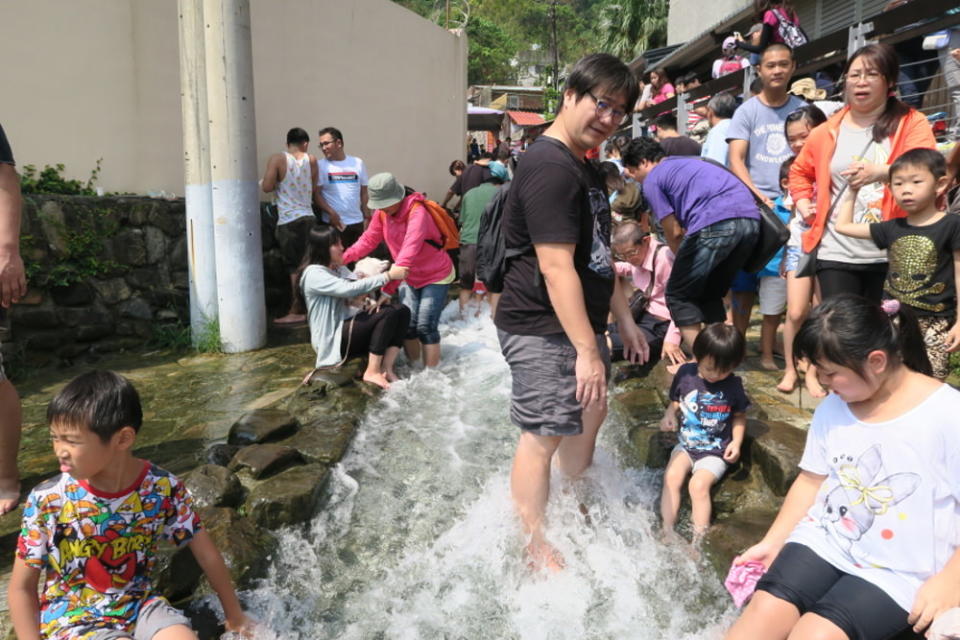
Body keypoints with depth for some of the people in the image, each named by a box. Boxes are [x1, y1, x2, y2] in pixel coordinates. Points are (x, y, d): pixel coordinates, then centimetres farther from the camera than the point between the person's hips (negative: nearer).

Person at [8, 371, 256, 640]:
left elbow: (206, 553, -2)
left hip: (140, 605, 1)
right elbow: (21, 588, -3)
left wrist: (235, 617, 7)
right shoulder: (47, 500, -15)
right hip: (72, 618, -1)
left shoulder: (164, 488, -14)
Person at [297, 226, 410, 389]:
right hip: (333, 339, -9)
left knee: (402, 311, -8)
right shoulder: (313, 273, -14)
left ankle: (386, 368, -13)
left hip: (351, 327, 9)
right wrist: (388, 275, -27)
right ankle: (372, 372, -19)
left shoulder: (340, 269, 14)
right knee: (388, 313, -24)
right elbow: (349, 289, -27)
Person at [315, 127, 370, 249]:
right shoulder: (321, 166, 1)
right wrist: (331, 213, -18)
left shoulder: (358, 163, 9)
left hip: (358, 222, 3)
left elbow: (364, 193, 13)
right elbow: (316, 194, -5)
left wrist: (367, 218, 7)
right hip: (335, 223, -3)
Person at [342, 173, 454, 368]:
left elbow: (408, 252, -38)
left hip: (436, 276, -6)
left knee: (425, 326, -12)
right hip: (410, 278, 6)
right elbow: (368, 240, -4)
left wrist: (388, 288, -43)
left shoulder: (417, 213, -30)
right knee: (407, 324, -1)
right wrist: (343, 257, -21)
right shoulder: (382, 213, -6)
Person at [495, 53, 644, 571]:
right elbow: (557, 267, -25)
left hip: (579, 323, 11)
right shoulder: (551, 168, -19)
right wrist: (587, 349, -25)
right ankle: (535, 550, 16)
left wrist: (623, 319, 19)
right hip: (544, 331, -11)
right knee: (543, 436, -2)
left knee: (590, 415, 22)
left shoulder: (584, 167, 16)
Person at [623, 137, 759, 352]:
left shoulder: (652, 180, 10)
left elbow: (674, 232, 8)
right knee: (711, 293, 21)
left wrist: (683, 263, 25)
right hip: (751, 219, 8)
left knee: (678, 295, 7)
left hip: (715, 222, -8)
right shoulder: (688, 161, 33)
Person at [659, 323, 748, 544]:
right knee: (671, 476, -20)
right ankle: (667, 532, -13)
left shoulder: (734, 385, -8)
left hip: (715, 451, -2)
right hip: (686, 444, 3)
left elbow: (739, 416, 5)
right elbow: (675, 402, 8)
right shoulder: (685, 373, -6)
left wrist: (736, 442, -8)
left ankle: (699, 541, -12)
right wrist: (670, 415, -13)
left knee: (699, 484, -23)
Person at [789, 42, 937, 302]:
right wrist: (803, 204, 9)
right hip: (837, 254, 1)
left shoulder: (912, 123, 2)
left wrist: (881, 172, -33)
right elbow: (800, 171, 26)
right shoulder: (826, 132, 10)